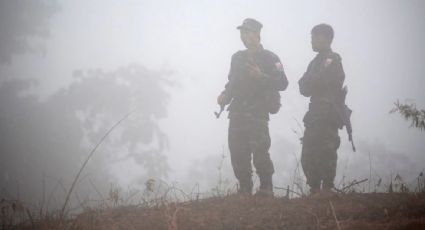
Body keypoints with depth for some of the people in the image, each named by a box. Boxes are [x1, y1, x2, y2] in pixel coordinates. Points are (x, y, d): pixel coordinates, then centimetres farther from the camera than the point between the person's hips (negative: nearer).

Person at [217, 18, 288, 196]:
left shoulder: (269, 58, -1)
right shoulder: (238, 57, 17)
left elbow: (282, 83, -7)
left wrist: (261, 76, -19)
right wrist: (225, 95, 8)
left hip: (258, 113, -6)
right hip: (237, 113, 6)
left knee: (259, 152, -15)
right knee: (237, 154, 3)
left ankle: (266, 190, -6)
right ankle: (245, 190, 12)